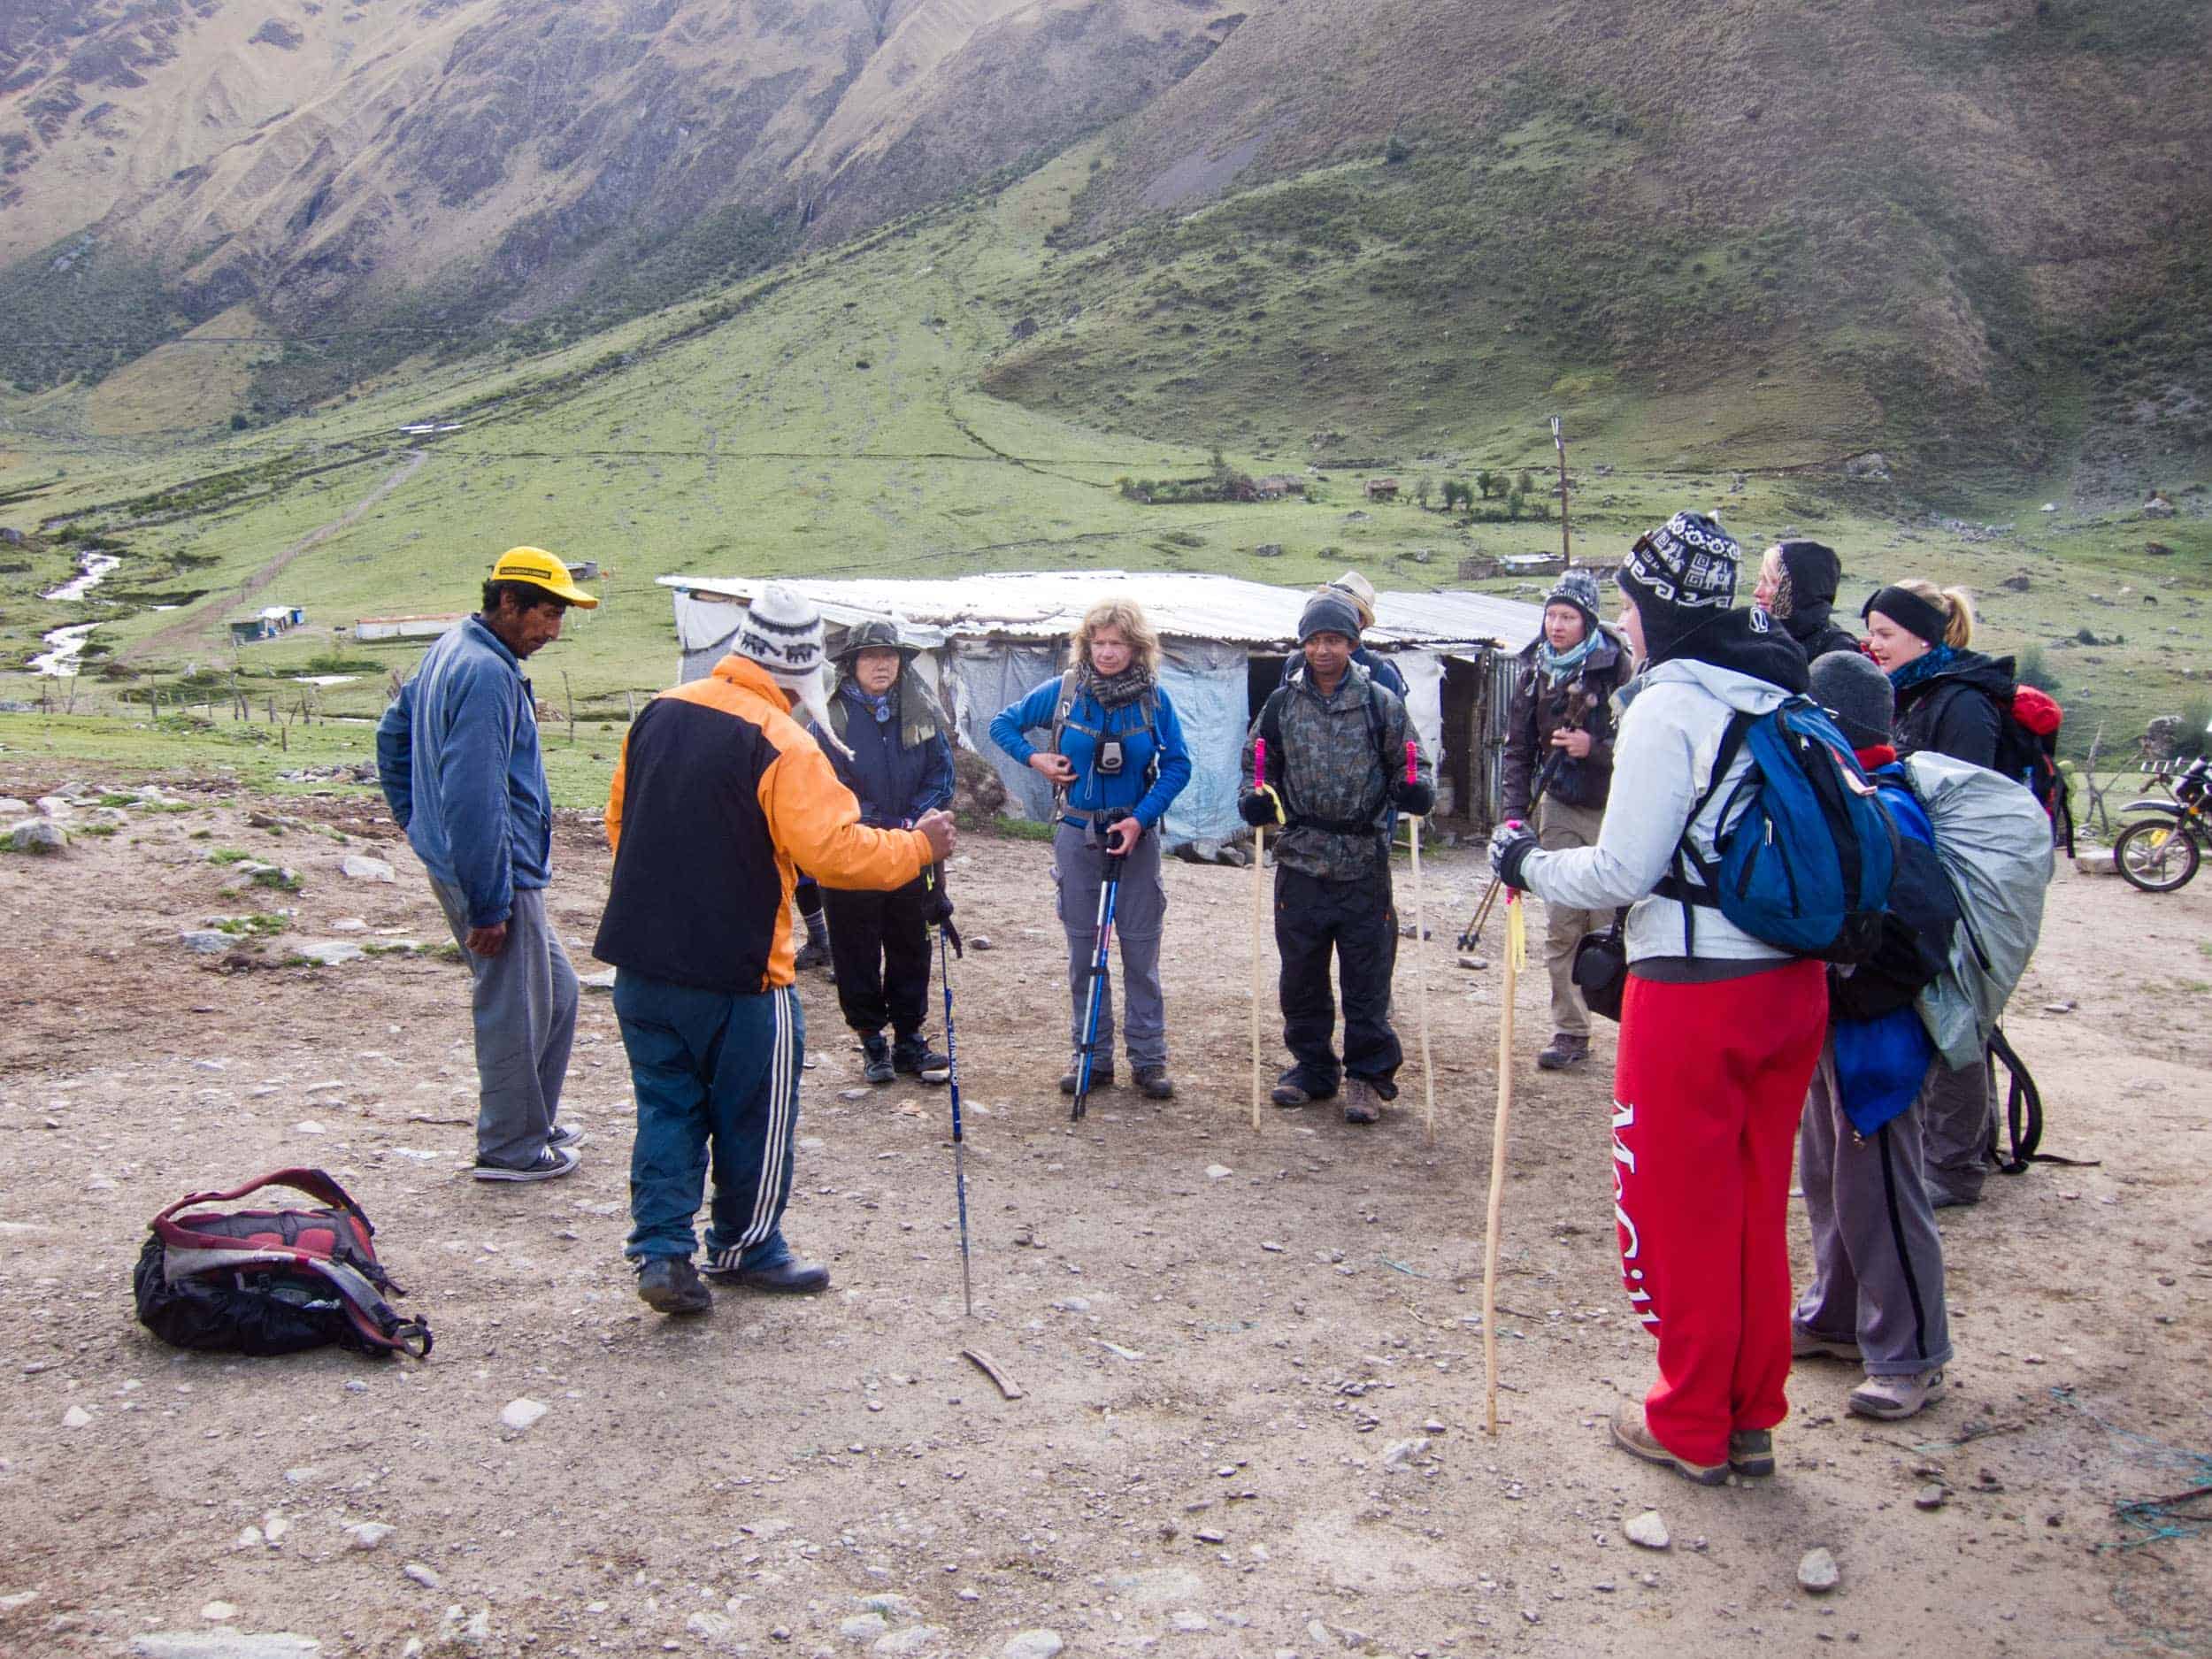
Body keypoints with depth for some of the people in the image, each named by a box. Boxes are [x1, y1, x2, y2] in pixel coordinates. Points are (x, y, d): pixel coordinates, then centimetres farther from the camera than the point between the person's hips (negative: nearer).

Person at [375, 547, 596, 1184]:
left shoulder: (450, 649, 12)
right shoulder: (487, 672, -22)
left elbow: (392, 734, 23)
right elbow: (475, 798, -26)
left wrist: (421, 829, 23)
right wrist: (489, 905, -22)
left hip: (456, 862, 10)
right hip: (494, 873, -10)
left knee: (556, 991, 20)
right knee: (515, 1011, 3)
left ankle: (534, 1119, 32)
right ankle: (512, 1149, 16)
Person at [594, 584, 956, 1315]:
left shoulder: (658, 713, 4)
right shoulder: (783, 744, -18)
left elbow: (620, 820, 14)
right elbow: (836, 852, -23)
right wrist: (919, 846, -7)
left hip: (641, 960, 6)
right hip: (736, 971, -6)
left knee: (667, 1105, 15)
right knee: (755, 1114, 12)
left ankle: (661, 1251, 10)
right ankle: (747, 1249, 25)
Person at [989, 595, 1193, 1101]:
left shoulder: (1154, 697, -4)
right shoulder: (1062, 692, -3)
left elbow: (1178, 765, -3)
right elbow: (1003, 724, 10)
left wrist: (1140, 819, -13)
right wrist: (1034, 759, -7)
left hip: (1136, 834, -1)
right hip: (1077, 835, 1)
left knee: (1141, 949, 3)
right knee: (1083, 950, 7)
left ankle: (1149, 1057, 12)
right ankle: (1092, 1056, 17)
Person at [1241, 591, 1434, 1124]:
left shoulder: (1380, 703, 2)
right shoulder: (1281, 704, 6)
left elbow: (1410, 763, 9)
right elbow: (1256, 762, 15)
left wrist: (1416, 788, -13)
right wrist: (1256, 799, -5)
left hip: (1364, 864, -2)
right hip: (1300, 862, 2)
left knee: (1367, 975, 1)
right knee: (1300, 974, 10)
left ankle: (1368, 1074, 14)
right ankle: (1312, 1065, 26)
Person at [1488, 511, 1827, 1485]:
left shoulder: (1668, 705, -14)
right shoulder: (1781, 697, 8)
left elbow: (1623, 873, -16)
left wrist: (1528, 866, 1)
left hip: (1692, 995, -7)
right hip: (1793, 981, 7)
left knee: (1679, 1210, 8)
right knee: (1758, 1206, 16)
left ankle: (1689, 1427, 21)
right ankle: (1752, 1419, 28)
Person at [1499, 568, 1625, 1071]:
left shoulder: (1617, 668, -9)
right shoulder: (1536, 671, 6)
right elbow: (1518, 747, 11)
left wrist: (1594, 748, -22)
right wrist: (1515, 813, 4)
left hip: (1613, 808, -4)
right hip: (1560, 808, 4)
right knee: (1561, 927, 4)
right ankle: (1571, 1032, 12)